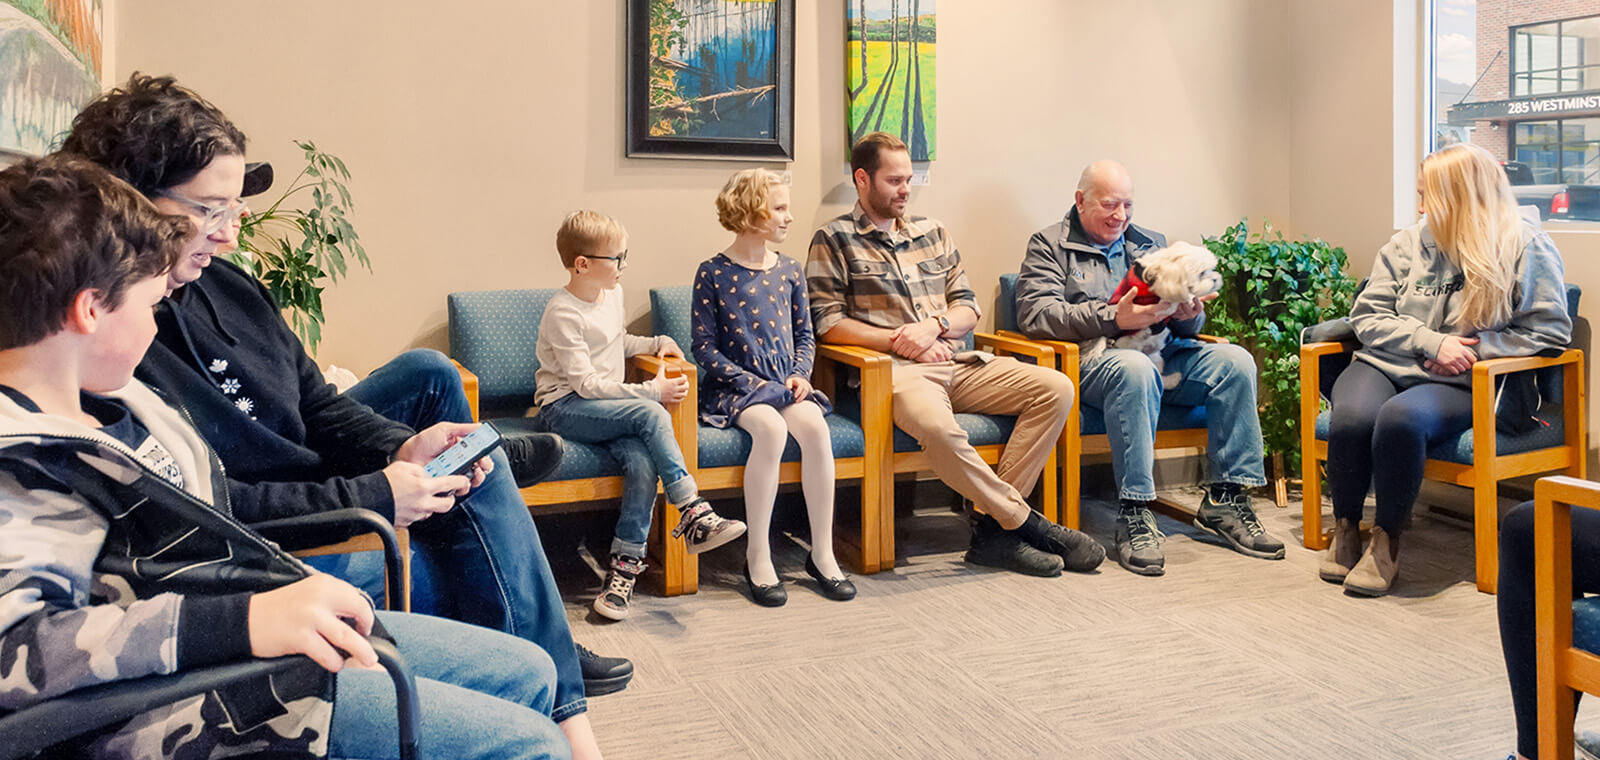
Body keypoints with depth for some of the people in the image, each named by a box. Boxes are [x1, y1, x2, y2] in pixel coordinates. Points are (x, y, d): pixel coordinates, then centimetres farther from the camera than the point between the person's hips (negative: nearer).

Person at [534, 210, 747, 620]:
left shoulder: (613, 293, 9)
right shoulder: (563, 314, -16)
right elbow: (586, 383, -20)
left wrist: (655, 343, 10)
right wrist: (651, 390, -22)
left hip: (608, 405, 7)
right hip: (563, 408, -7)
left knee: (643, 462, -25)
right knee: (650, 414, -31)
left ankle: (624, 563, -19)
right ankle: (693, 513, -27)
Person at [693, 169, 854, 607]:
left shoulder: (789, 272, 11)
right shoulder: (713, 274, -2)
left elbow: (805, 336, 17)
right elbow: (704, 347, -5)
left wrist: (800, 374, -3)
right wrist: (752, 382, -14)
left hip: (785, 384, 4)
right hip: (734, 387, -4)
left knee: (815, 425, -27)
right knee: (772, 428, -34)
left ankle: (822, 553, -16)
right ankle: (757, 555, -22)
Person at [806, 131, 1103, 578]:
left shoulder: (932, 233, 22)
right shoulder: (834, 240, 7)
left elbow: (968, 308, 18)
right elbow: (826, 322, -2)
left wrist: (933, 326, -5)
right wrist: (898, 340, -10)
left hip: (957, 364, 6)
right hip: (897, 371, -6)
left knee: (1055, 388, -15)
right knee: (935, 425, -40)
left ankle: (992, 526, -19)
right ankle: (1023, 521, -20)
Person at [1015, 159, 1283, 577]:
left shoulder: (1150, 242, 25)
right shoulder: (1050, 244, 9)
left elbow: (1185, 324, 21)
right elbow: (1035, 314, -9)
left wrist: (1189, 315, -6)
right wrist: (1114, 318, -19)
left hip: (1165, 353, 6)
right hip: (1096, 357, -5)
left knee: (1235, 361, -20)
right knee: (1135, 368, -38)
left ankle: (1225, 499, -15)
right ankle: (1134, 513, -35)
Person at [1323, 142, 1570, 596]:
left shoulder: (1527, 249, 2)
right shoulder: (1408, 243, 11)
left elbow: (1549, 330, 0)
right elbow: (1367, 317, 6)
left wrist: (1473, 348, -12)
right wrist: (1432, 342, -10)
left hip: (1463, 385, -3)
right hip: (1385, 366, 3)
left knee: (1400, 420, -36)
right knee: (1352, 418, -31)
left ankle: (1387, 540, -16)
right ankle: (1345, 528, -8)